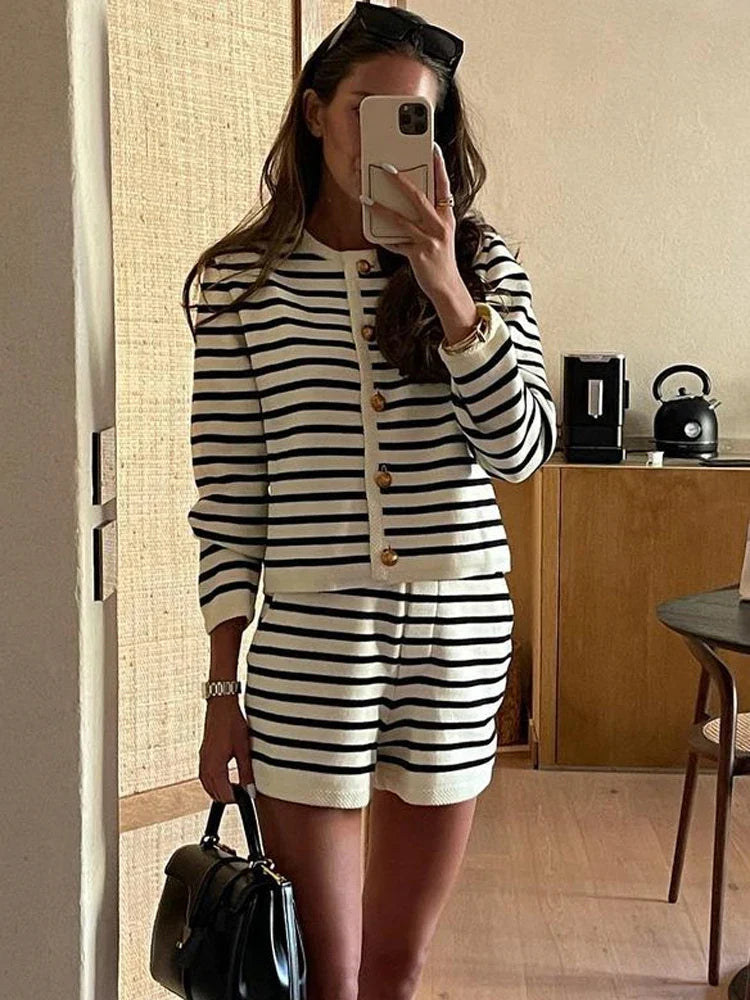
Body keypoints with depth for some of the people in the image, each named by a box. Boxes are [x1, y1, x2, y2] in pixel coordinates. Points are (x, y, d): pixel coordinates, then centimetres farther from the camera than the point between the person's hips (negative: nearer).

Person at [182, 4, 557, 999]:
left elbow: (523, 452, -6)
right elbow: (226, 495, 0)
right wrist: (223, 686, -1)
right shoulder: (243, 277, 1)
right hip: (310, 638, -1)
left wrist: (446, 289, -16)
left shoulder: (479, 263, 5)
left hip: (459, 630, 2)